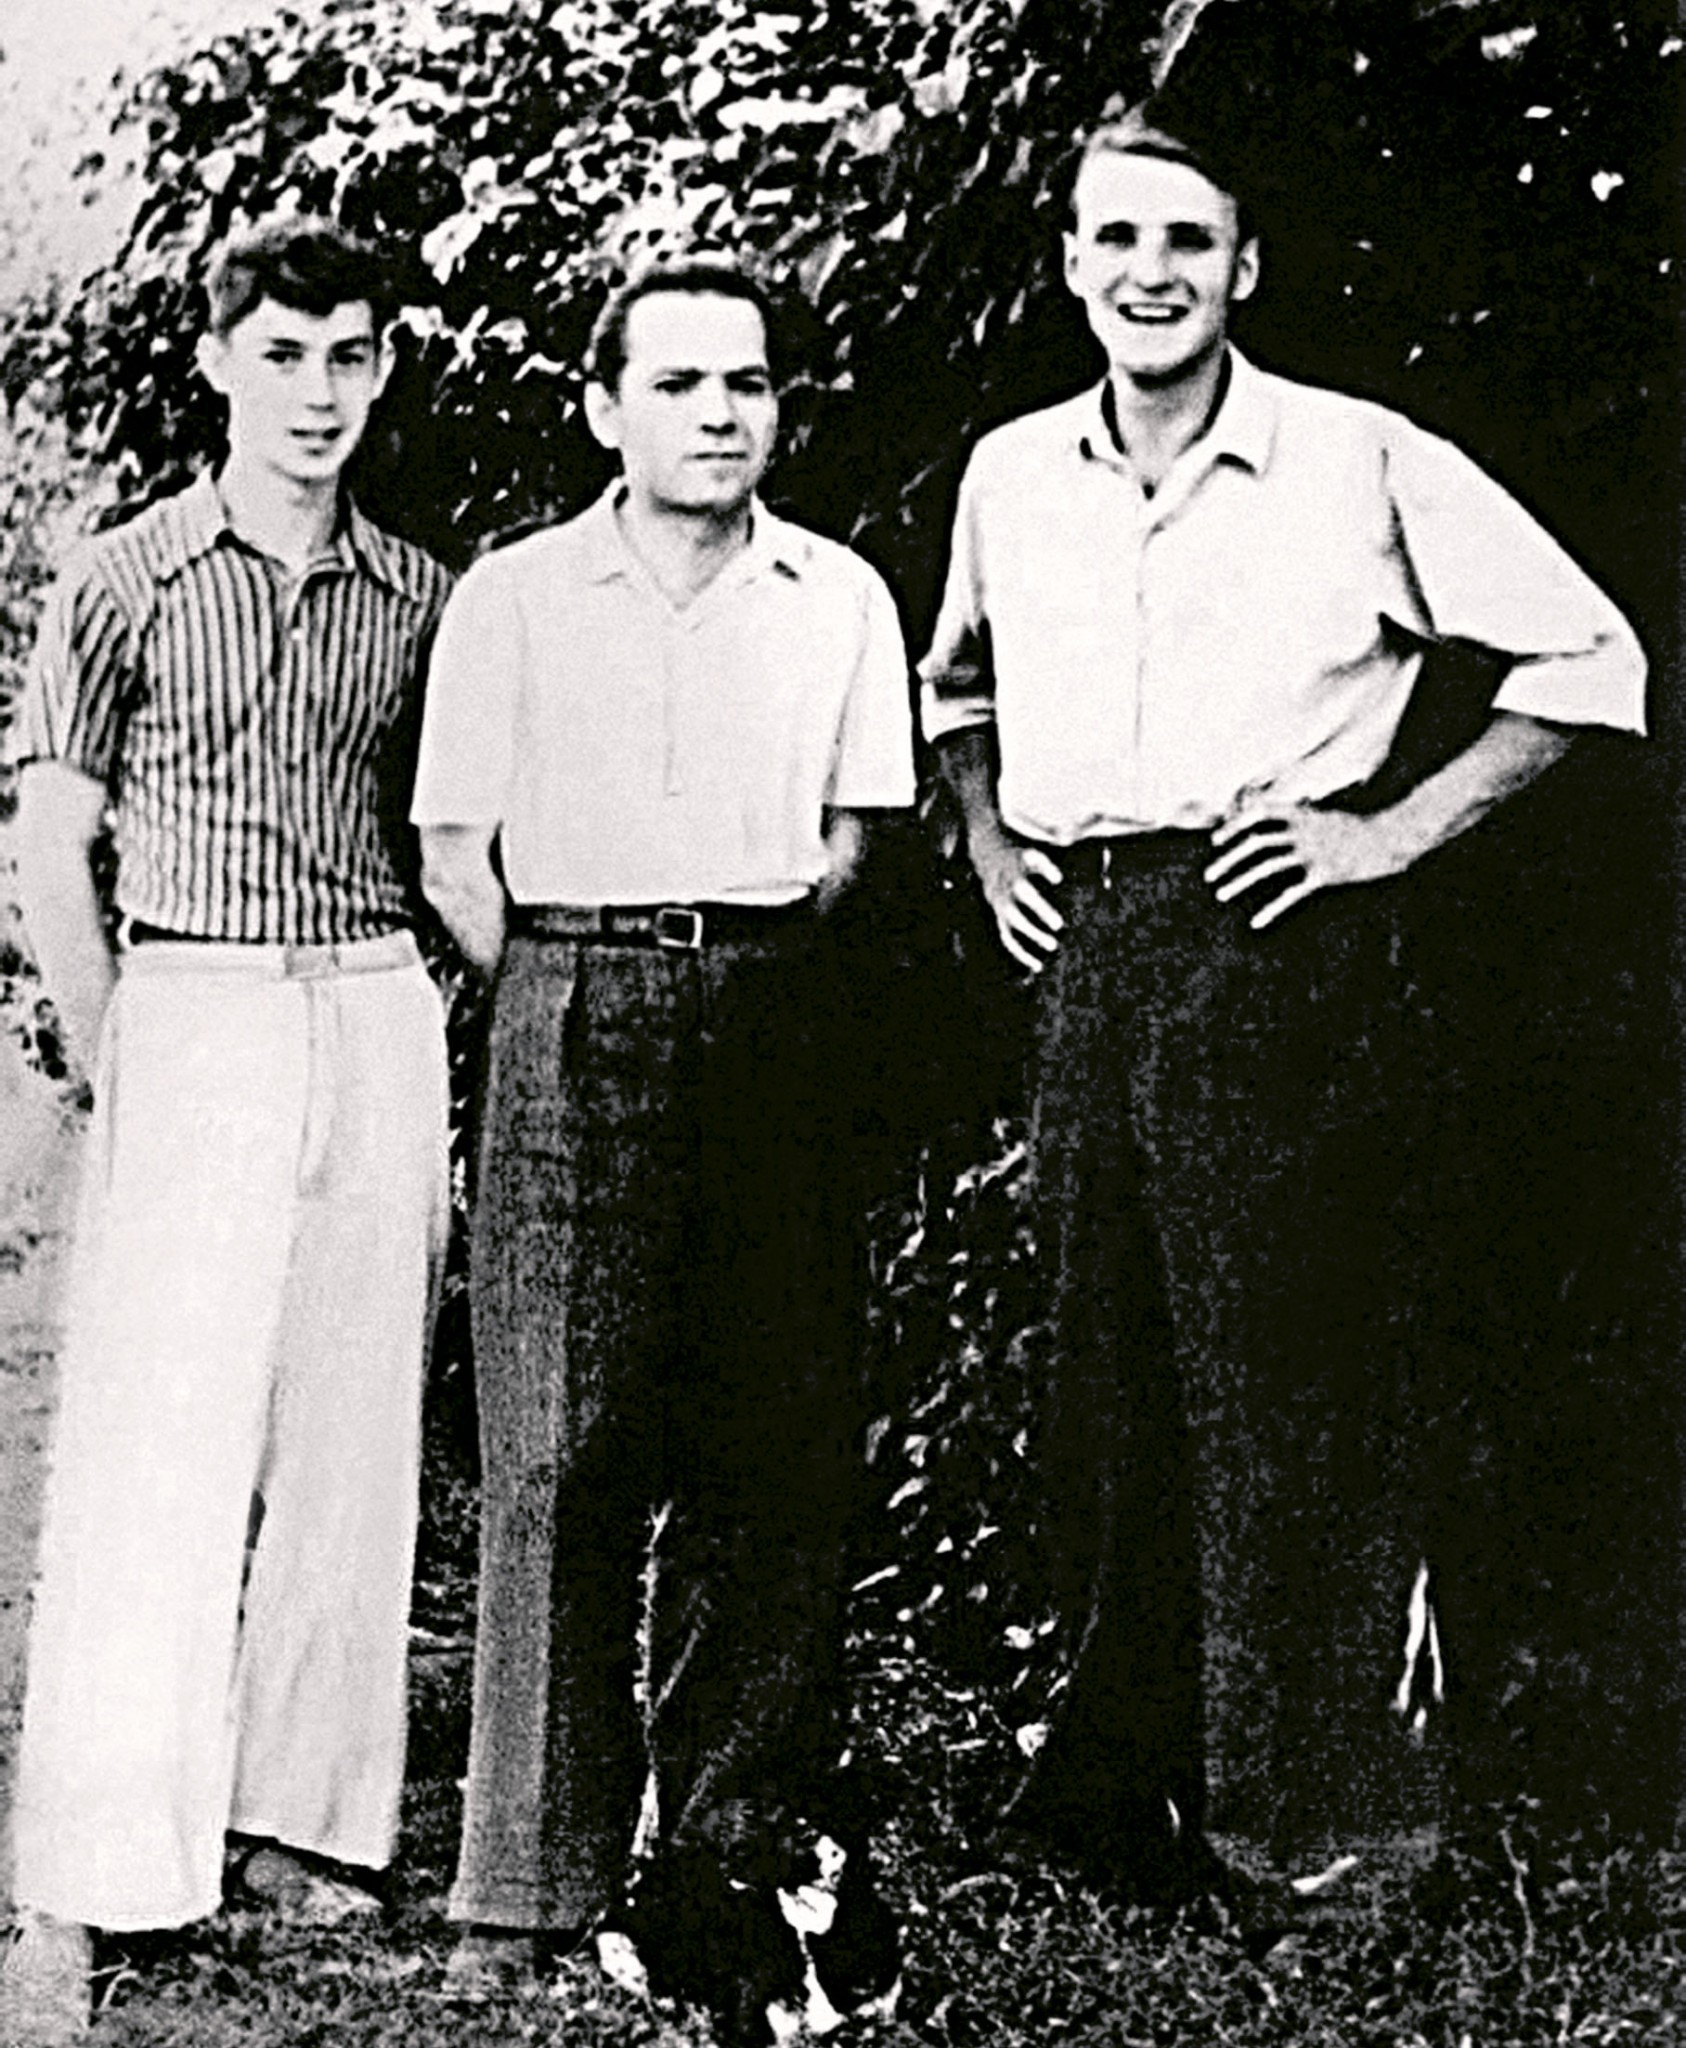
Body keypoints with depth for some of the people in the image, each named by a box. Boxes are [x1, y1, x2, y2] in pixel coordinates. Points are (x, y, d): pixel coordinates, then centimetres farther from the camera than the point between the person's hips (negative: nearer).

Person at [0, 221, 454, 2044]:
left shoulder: (418, 599, 10)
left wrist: (415, 1021, 5)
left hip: (379, 1021, 4)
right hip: (191, 1010, -4)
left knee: (344, 1439, 7)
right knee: (155, 1449, -8)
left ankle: (292, 1819, 19)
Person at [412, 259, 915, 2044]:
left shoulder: (840, 600, 9)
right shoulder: (510, 597, 4)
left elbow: (842, 841, 14)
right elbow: (456, 856, 5)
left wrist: (735, 961, 5)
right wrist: (572, 991, 3)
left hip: (772, 1014, 2)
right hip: (571, 1015, -2)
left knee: (772, 1446, 1)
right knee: (561, 1449, -5)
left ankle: (737, 1852, 13)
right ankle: (532, 1882, 2)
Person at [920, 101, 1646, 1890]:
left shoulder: (1361, 462, -3)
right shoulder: (1009, 475, 11)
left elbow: (1587, 654, 1)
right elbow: (955, 690, 29)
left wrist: (1398, 829, -5)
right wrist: (986, 845, 13)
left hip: (1280, 946, -5)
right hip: (1079, 951, 5)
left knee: (1284, 1359, -3)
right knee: (1107, 1357, 9)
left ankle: (1310, 1803, 9)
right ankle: (1121, 1780, 20)